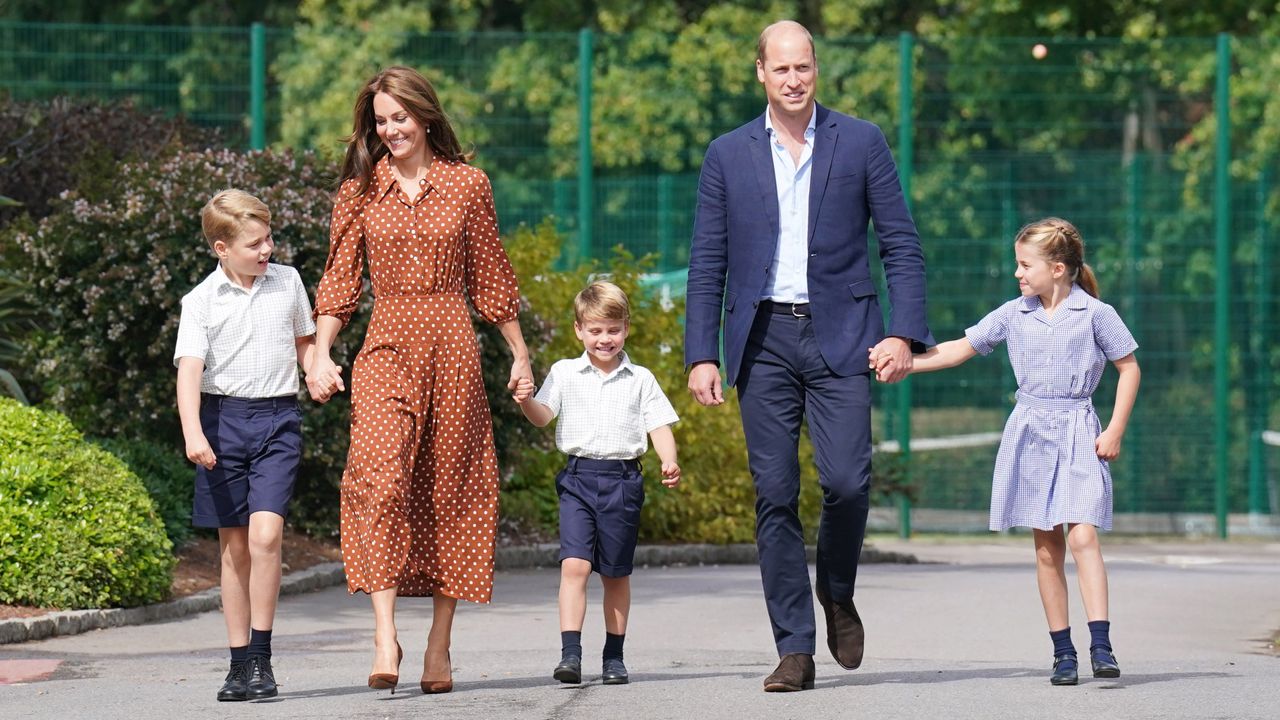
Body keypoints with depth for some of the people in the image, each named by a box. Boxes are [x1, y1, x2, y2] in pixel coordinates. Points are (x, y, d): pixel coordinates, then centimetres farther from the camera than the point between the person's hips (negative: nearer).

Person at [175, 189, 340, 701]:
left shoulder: (288, 282, 8)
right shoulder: (202, 301, -1)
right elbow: (189, 368, -11)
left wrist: (317, 371, 5)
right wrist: (192, 433, -25)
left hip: (278, 418, 0)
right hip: (223, 418, 0)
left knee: (265, 534, -16)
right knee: (233, 545, 4)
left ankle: (261, 657, -9)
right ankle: (239, 664, 12)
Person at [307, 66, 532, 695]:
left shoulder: (468, 185, 6)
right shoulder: (360, 190, 7)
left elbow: (490, 277, 12)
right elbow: (339, 279, 7)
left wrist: (519, 354, 13)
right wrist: (321, 352, -4)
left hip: (452, 347, 1)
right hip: (386, 347, 0)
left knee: (449, 491, 3)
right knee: (381, 479, -19)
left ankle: (439, 646, 10)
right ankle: (385, 635, -24)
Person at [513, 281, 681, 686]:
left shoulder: (640, 380, 7)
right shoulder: (565, 373, 7)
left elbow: (659, 425, 5)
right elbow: (542, 417, 0)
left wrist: (669, 462, -13)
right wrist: (526, 402, -22)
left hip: (622, 479, 1)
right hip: (578, 477, -1)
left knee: (616, 573, 9)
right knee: (574, 564, -14)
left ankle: (614, 657, 19)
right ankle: (570, 654, -19)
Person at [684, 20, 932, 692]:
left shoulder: (861, 143, 5)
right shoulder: (728, 155, 9)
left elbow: (902, 245, 5)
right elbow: (707, 263, 9)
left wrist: (904, 333, -7)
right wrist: (701, 354, 1)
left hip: (839, 335, -1)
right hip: (763, 340, 1)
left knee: (847, 479, -14)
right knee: (775, 494, -2)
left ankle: (837, 593, 15)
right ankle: (794, 649, 4)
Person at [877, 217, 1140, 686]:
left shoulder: (1095, 314, -3)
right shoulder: (1014, 314, 7)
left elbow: (1129, 368, 3)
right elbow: (961, 349, 12)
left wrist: (1115, 431, -3)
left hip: (1078, 434, -4)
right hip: (1029, 433, 4)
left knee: (1083, 537, -16)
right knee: (1046, 548, 3)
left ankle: (1100, 645, -19)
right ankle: (1062, 650, 6)